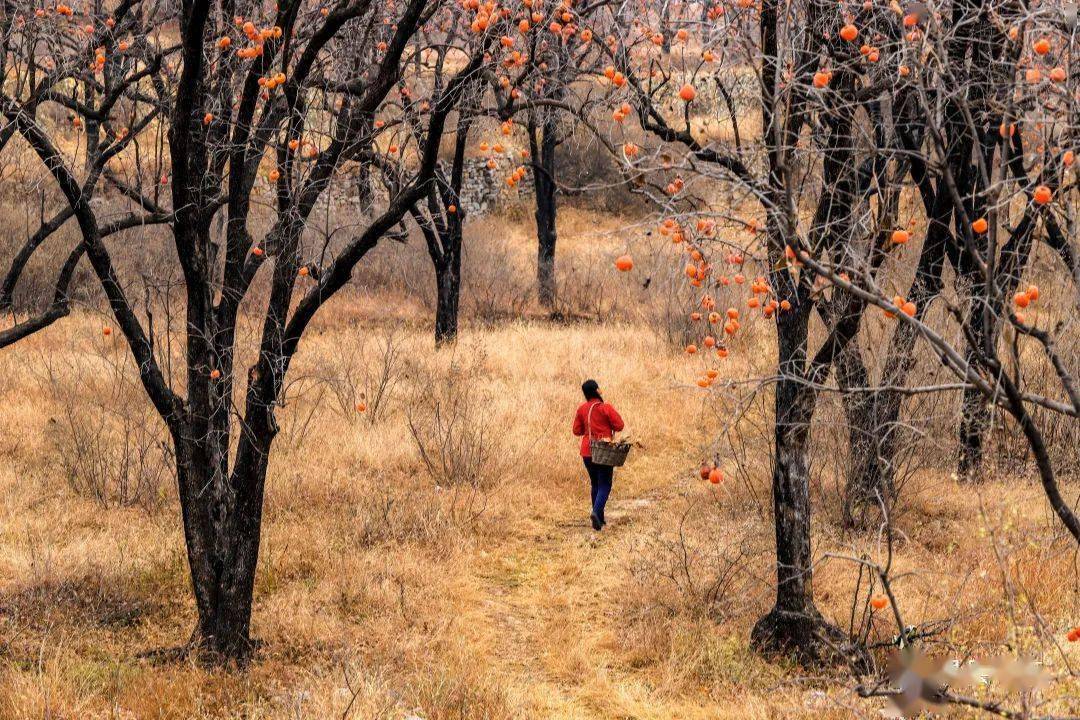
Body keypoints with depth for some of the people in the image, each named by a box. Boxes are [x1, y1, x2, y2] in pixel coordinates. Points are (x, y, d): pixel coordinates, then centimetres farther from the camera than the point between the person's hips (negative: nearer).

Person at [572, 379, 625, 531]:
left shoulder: (581, 409, 1)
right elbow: (619, 425, -11)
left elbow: (577, 431, 5)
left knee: (595, 484, 18)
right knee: (604, 485, 0)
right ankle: (596, 511, -23)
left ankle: (600, 518, 19)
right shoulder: (606, 408, -12)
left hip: (587, 452, 4)